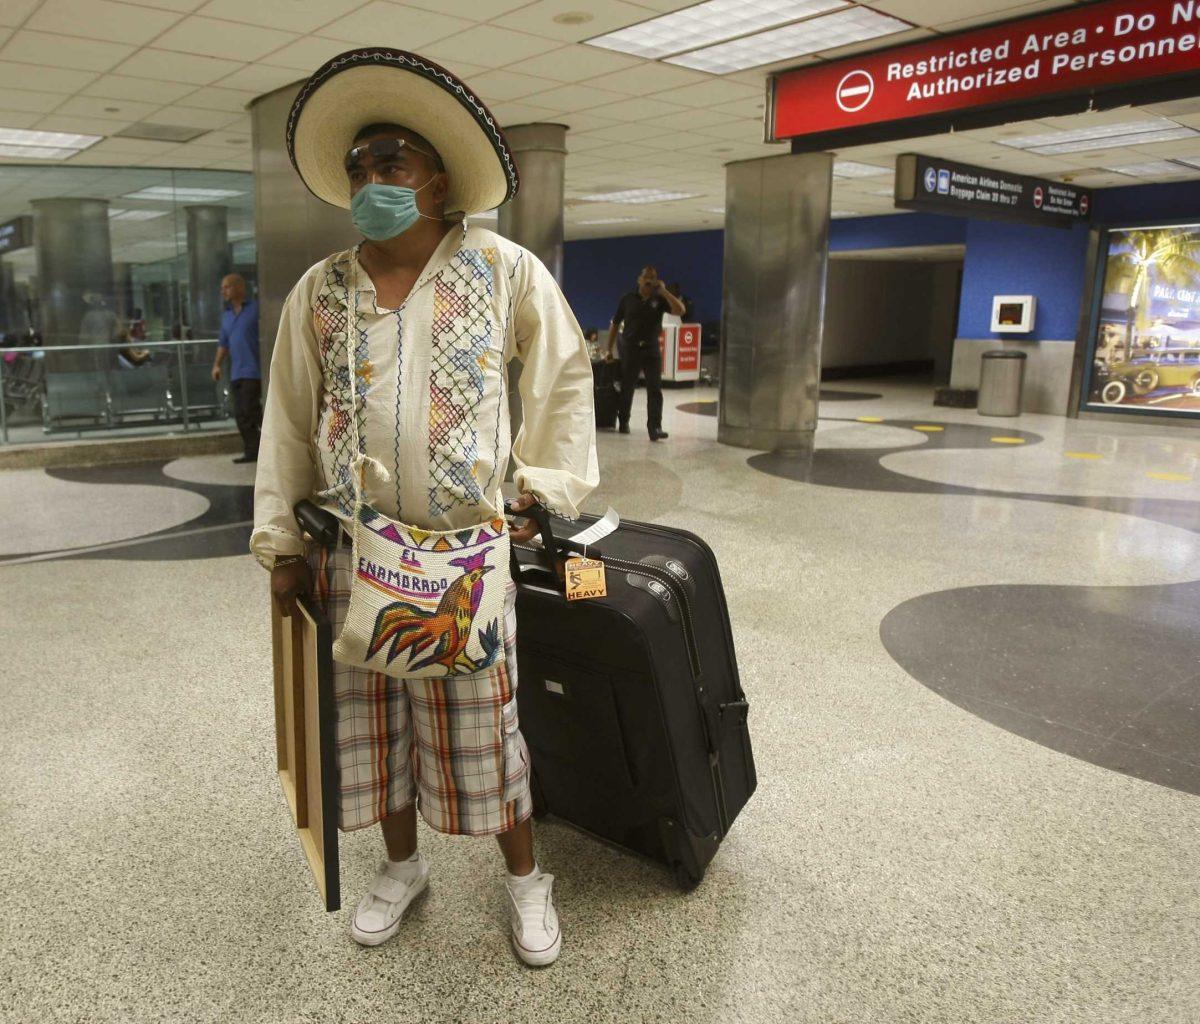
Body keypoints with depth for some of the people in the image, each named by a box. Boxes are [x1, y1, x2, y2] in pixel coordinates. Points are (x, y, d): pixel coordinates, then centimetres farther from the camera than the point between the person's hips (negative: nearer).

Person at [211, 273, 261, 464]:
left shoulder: (255, 309, -4)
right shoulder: (226, 315, 18)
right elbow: (223, 343, 23)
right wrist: (217, 364, 13)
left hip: (253, 369, -7)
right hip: (236, 372, 7)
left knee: (250, 409, -13)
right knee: (240, 414, 5)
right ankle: (251, 452, 10)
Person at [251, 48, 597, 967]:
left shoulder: (505, 271, -2)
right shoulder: (319, 291, 5)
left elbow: (565, 375, 5)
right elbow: (289, 421, 8)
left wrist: (545, 491, 2)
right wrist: (282, 543, 7)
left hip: (469, 551, -3)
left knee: (482, 720, 6)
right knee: (372, 714, 14)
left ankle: (525, 877, 29)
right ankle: (402, 865, 38)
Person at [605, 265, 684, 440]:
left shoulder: (659, 299, 3)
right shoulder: (628, 299, 3)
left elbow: (680, 310, -12)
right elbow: (615, 324, 8)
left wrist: (664, 292, -13)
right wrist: (609, 349, 6)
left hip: (652, 349, 0)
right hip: (630, 348, 0)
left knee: (655, 389, -8)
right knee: (627, 388, 10)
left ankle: (655, 427, -10)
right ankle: (623, 421, 29)